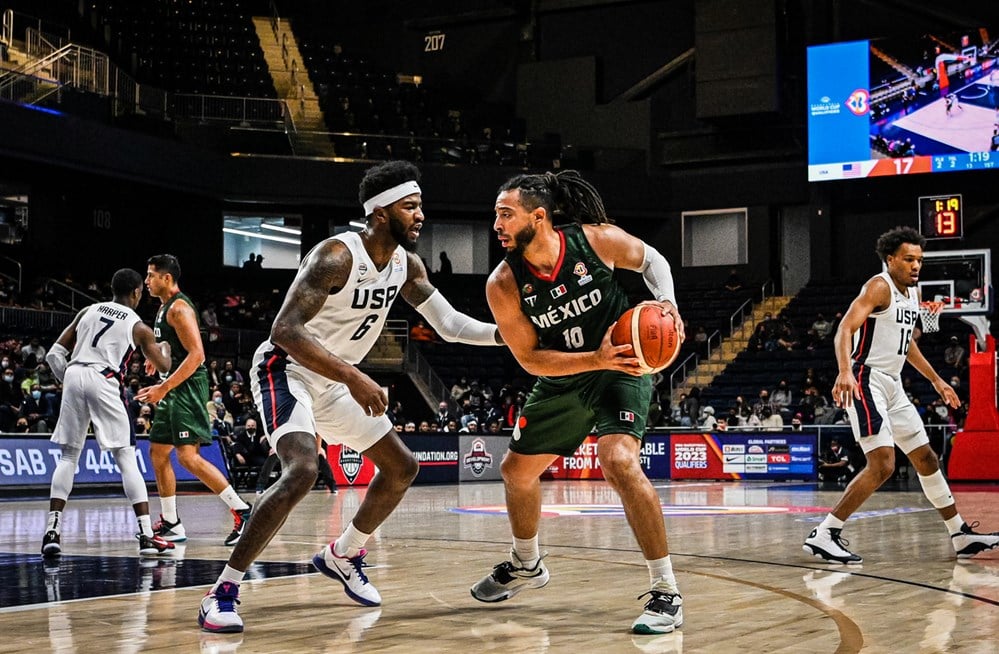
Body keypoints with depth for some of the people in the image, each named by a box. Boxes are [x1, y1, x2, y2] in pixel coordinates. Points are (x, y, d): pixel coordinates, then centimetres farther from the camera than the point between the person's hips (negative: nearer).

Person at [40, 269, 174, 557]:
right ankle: (146, 534, -4)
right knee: (126, 457, 1)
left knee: (68, 456, 13)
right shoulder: (138, 327, 10)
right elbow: (164, 367, 19)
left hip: (73, 376, 3)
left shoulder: (88, 311, 19)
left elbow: (54, 354, 14)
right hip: (104, 382, -3)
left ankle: (52, 530, 2)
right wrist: (165, 348, 40)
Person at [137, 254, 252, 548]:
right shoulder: (165, 308, 17)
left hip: (188, 388, -11)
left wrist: (164, 387, -25)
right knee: (158, 452, 10)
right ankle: (171, 524, 17)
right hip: (174, 390, 11)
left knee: (188, 456, -17)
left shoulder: (179, 308, -14)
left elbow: (196, 354, -23)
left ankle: (241, 511, -15)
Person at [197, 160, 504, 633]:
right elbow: (285, 330, -33)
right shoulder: (337, 255, -26)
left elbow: (450, 325, 6)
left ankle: (341, 557, 32)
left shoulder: (406, 264, -1)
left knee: (402, 468, 13)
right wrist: (353, 377, -39)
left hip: (333, 381, 9)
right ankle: (223, 592, -23)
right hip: (286, 370, -9)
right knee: (301, 472, -31)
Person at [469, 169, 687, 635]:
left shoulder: (598, 240, -22)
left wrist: (668, 302, -20)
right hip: (561, 379, 5)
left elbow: (652, 261, -1)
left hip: (623, 369, -4)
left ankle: (666, 593, -18)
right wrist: (595, 359, -29)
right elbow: (529, 358, -15)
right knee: (517, 469, 14)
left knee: (618, 460, -28)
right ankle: (526, 565, 44)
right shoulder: (503, 285, -18)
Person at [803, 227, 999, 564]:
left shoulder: (912, 293, 14)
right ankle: (822, 536, -17)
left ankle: (961, 536, 25)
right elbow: (844, 330, -26)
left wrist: (935, 380, 30)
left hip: (893, 385, 9)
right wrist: (845, 372, -43)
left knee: (926, 458, 14)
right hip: (866, 381, -9)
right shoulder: (879, 287, -13)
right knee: (883, 465, -19)